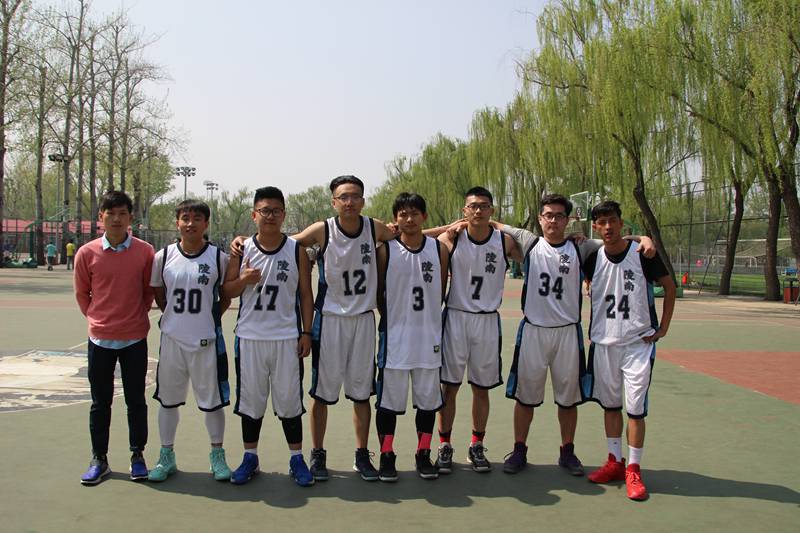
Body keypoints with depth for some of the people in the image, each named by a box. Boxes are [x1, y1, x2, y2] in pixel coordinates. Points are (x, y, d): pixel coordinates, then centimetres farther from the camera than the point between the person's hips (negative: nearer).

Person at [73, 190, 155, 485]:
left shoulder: (145, 252, -6)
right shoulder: (86, 253, -5)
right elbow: (82, 293, 8)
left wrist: (137, 316, 5)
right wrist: (96, 318, 7)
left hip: (135, 338, 0)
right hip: (100, 339, 1)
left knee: (136, 401, 9)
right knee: (100, 403, 10)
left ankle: (137, 455, 23)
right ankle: (99, 459, 22)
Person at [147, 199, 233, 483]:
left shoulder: (219, 257, -5)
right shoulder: (163, 256, -1)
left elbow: (228, 296, 6)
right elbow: (157, 293, 13)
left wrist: (210, 317, -2)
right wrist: (175, 316, 4)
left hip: (207, 341, -2)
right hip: (172, 339, 2)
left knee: (213, 400, 7)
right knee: (168, 399, 12)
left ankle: (217, 455, 24)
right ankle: (166, 457, 26)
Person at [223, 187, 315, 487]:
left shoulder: (296, 250, 1)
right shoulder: (242, 250, 2)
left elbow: (306, 294, 3)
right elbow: (226, 290, 7)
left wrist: (307, 332, -3)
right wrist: (243, 280, -14)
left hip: (287, 337, -1)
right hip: (250, 336, 1)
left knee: (289, 400, 4)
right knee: (251, 400, 9)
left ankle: (296, 459, 16)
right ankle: (250, 457, 23)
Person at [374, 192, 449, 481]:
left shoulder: (439, 249, 2)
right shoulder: (386, 251, -4)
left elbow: (441, 292, 10)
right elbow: (378, 293, 3)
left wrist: (426, 318, 8)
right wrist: (396, 317, 4)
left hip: (429, 336, 2)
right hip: (394, 336, -2)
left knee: (428, 398, 10)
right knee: (389, 398, 4)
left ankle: (423, 454, 24)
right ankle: (386, 456, 17)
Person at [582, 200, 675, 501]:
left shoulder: (642, 254, -8)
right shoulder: (592, 258, 0)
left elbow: (669, 286, 3)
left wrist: (663, 328, -1)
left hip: (639, 342, -3)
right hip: (603, 341, 3)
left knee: (636, 407, -4)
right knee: (610, 404, 12)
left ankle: (633, 470, 6)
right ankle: (615, 462, 24)